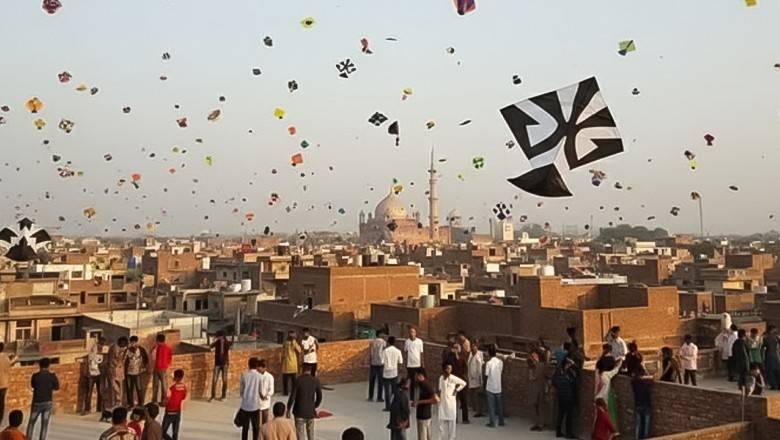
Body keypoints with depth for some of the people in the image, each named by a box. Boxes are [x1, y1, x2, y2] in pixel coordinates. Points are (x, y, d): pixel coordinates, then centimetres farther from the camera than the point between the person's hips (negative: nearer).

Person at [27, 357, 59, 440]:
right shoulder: (52, 376, -8)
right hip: (48, 402, 0)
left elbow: (32, 385, 12)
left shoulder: (35, 376, -8)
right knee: (44, 424, 4)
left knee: (31, 422, 18)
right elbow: (57, 387, 5)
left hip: (37, 402, 1)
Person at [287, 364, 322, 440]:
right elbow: (319, 397, 2)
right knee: (310, 434, 19)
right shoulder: (316, 381, -5)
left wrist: (288, 409, -1)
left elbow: (292, 396, -13)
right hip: (311, 412, 3)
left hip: (300, 412, -3)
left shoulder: (298, 380, -14)